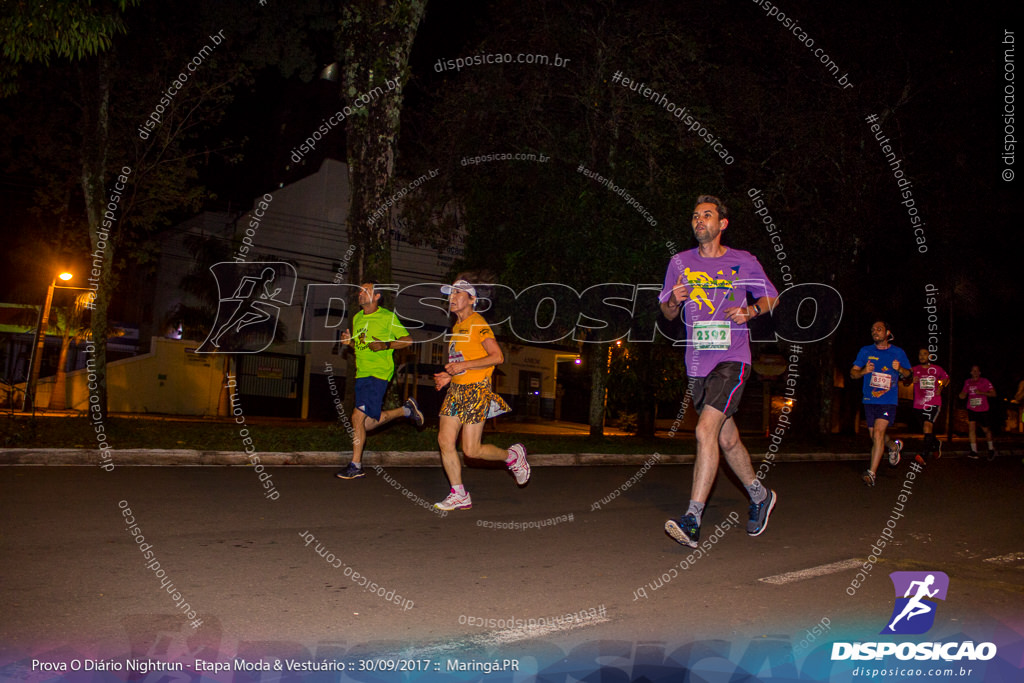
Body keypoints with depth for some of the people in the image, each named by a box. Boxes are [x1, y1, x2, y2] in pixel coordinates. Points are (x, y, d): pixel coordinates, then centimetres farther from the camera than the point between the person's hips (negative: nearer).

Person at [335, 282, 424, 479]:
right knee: (367, 424, 9)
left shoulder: (388, 317, -5)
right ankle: (406, 410, 29)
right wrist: (349, 341, 3)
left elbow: (408, 339, -2)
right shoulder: (357, 318, 15)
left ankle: (355, 466, -5)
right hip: (361, 373, 8)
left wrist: (385, 345, -16)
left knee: (358, 417, -15)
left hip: (379, 374, -8)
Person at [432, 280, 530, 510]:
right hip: (456, 389, 8)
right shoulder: (456, 327, 18)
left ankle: (513, 455, 19)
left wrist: (463, 366, -19)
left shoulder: (478, 324, -10)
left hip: (476, 390, -8)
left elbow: (498, 357, -18)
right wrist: (449, 375, 14)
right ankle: (459, 495, 10)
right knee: (445, 440, -1)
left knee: (471, 450, -7)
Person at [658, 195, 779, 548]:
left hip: (732, 359, -4)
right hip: (698, 363, 4)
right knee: (727, 439, 14)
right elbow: (667, 313, 13)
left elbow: (771, 297, 15)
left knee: (706, 429, -20)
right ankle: (759, 495, 38)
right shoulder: (680, 262, 9)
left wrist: (751, 311, -6)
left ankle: (692, 520, -17)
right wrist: (674, 300, -10)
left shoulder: (743, 262, 3)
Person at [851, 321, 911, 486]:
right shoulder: (865, 351, 5)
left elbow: (908, 374, 14)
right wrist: (863, 371, -16)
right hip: (869, 400, 3)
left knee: (878, 433, -18)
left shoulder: (898, 353, 3)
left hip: (888, 400, -3)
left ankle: (872, 473, -15)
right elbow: (853, 373, 6)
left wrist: (900, 369, -10)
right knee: (874, 436, 12)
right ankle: (894, 446, 47)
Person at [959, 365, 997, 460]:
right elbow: (963, 395, 14)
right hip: (971, 409, 2)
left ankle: (991, 449, 30)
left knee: (986, 430, 7)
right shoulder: (967, 382, 7)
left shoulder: (985, 381, -2)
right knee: (971, 428, -10)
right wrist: (962, 394, -10)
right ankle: (974, 452, -9)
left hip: (983, 410, -2)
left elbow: (993, 394, -5)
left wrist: (981, 392, -19)